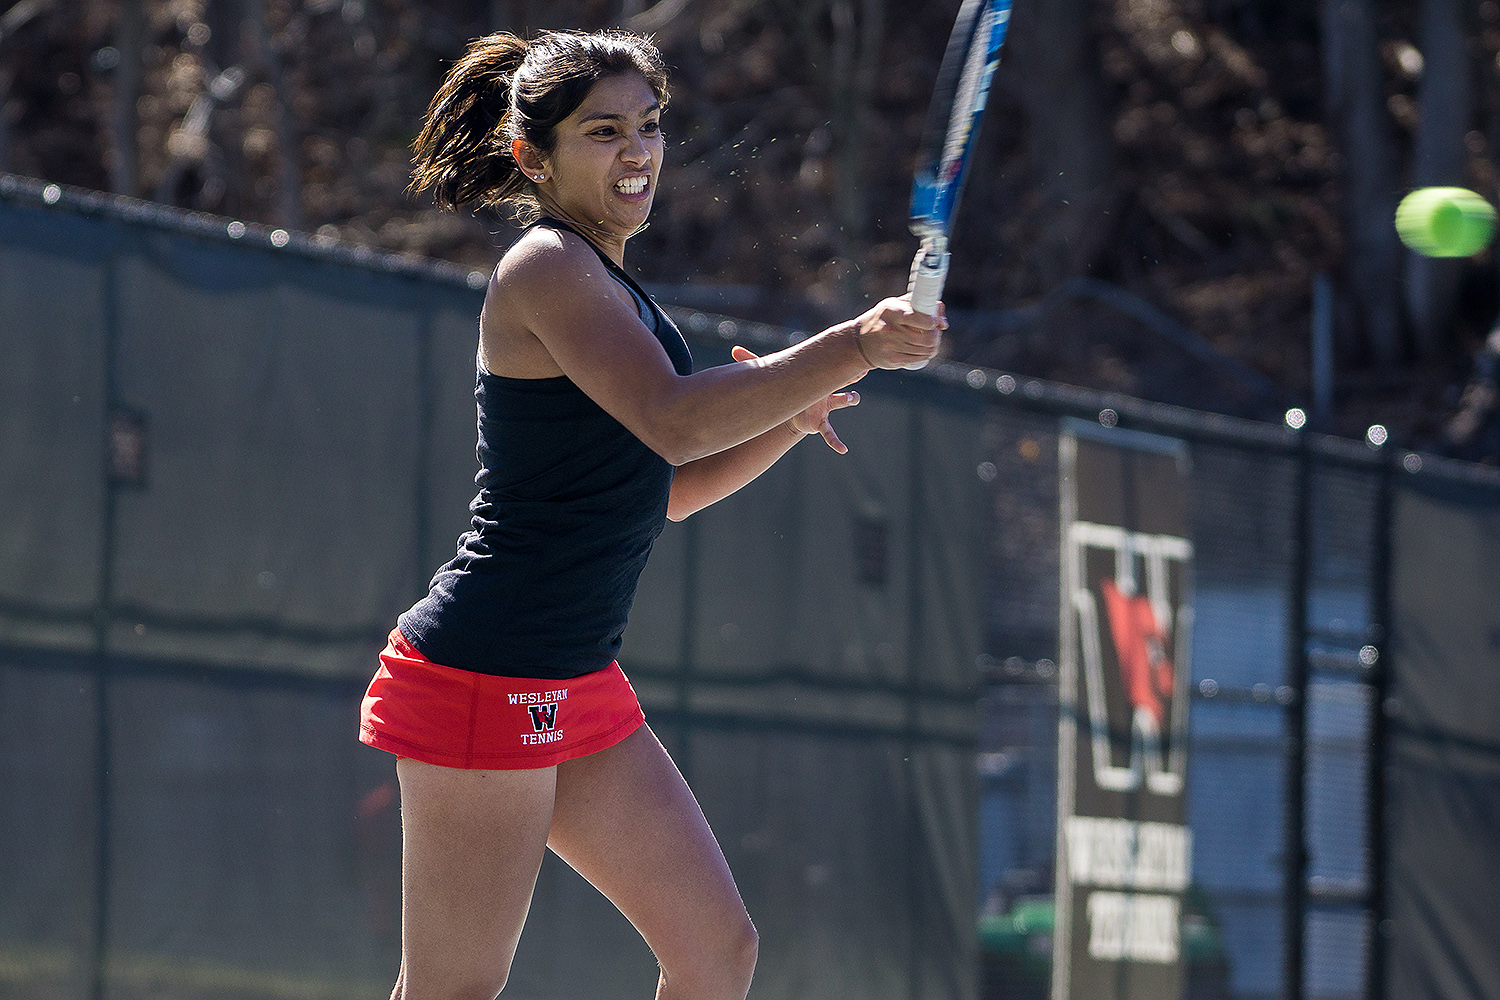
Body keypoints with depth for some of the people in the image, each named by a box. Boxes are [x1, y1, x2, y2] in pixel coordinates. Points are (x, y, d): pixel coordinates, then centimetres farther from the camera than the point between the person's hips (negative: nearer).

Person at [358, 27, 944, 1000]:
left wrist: (790, 418, 10)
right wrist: (850, 349, -27)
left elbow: (667, 487, 25)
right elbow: (674, 420, -27)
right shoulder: (547, 265, -12)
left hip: (580, 689, 10)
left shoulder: (605, 284, 18)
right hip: (488, 674, -10)